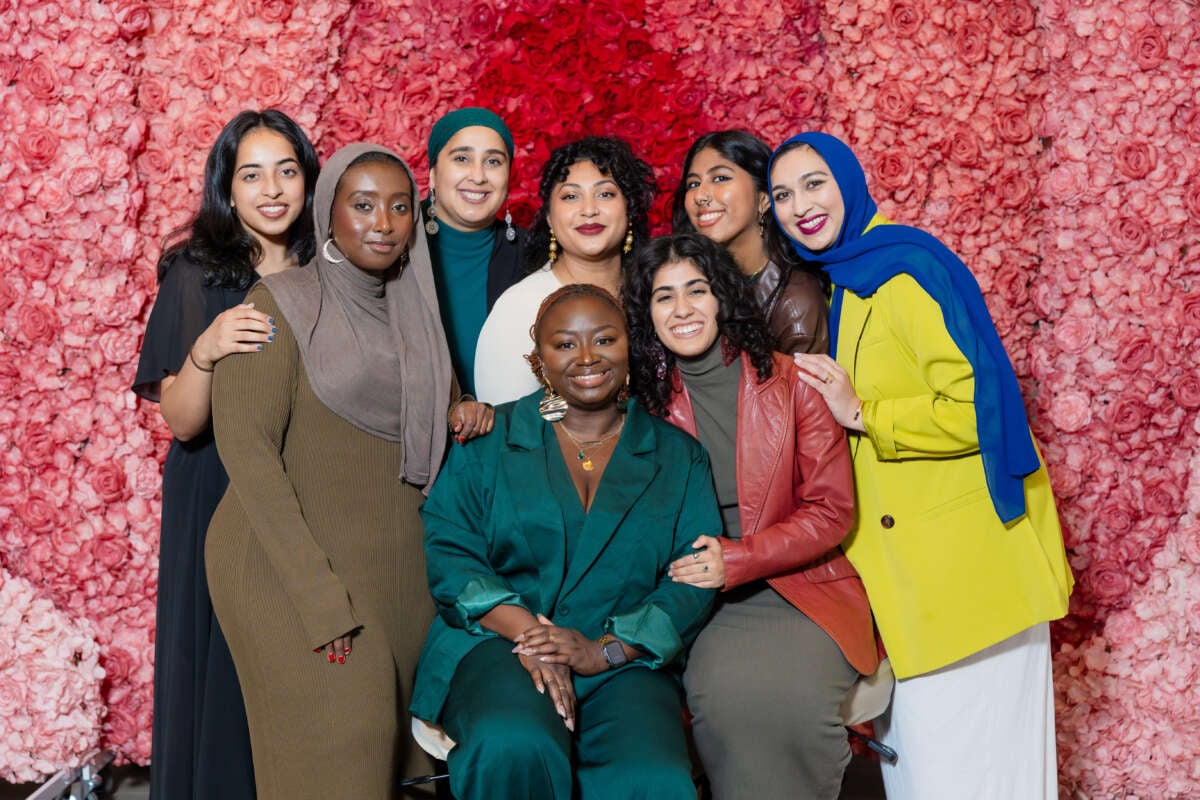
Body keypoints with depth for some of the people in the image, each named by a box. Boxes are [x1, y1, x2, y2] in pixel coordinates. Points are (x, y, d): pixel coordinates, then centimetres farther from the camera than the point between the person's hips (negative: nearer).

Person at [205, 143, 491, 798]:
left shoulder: (412, 308, 13)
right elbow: (244, 443, -13)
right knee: (337, 743, -12)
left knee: (396, 732, 1)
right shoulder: (282, 304, -5)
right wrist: (319, 594, -19)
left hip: (398, 565, 6)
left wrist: (465, 411, 2)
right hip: (293, 562, -5)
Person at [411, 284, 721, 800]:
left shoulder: (677, 455, 13)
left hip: (624, 661, 1)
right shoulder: (488, 439, 10)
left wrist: (605, 650, -12)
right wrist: (525, 630, -16)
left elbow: (694, 579, 3)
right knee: (514, 747, -35)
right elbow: (447, 550, 0)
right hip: (498, 644, -1)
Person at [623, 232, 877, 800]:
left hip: (804, 591, -1)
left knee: (792, 691, -30)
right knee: (720, 691, -30)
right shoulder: (648, 401, 6)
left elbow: (831, 512, -2)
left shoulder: (792, 383, 0)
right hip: (703, 606, 1)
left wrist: (736, 561, -15)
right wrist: (692, 572, -11)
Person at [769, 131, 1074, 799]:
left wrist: (862, 413, -16)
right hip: (906, 568, 9)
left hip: (965, 562, -9)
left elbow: (974, 407, -20)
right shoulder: (839, 283, 14)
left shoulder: (907, 271, -14)